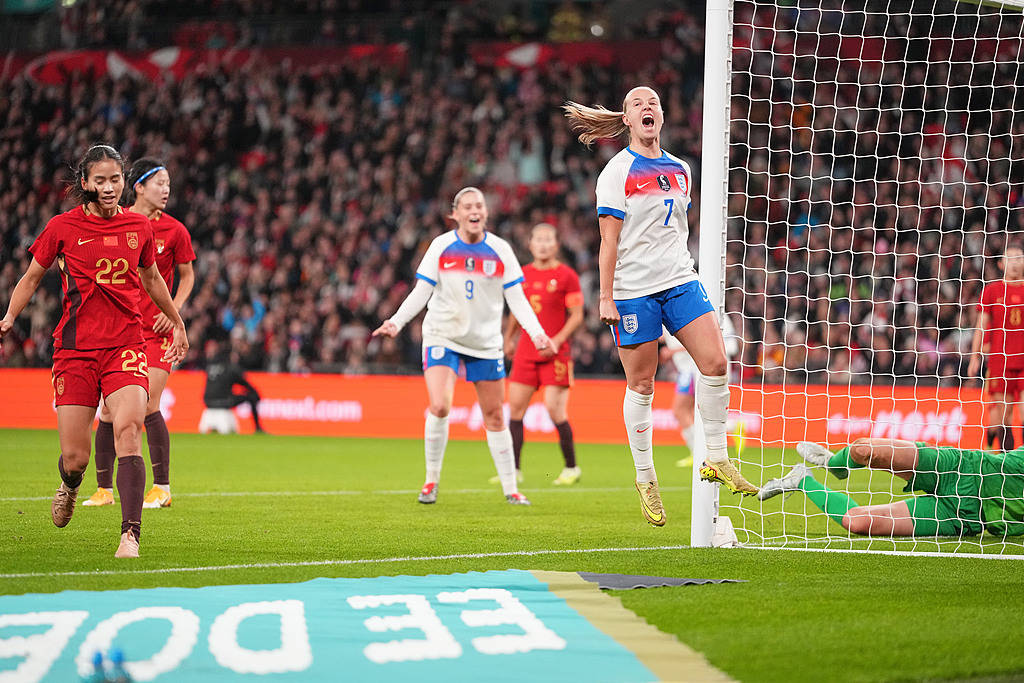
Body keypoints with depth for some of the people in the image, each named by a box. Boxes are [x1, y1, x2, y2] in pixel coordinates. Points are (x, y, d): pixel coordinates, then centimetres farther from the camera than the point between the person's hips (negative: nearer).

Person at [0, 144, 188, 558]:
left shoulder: (139, 226, 7)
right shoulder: (62, 227, 0)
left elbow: (151, 278, 25)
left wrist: (177, 323, 36)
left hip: (126, 346, 1)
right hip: (75, 348, -1)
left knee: (128, 430, -24)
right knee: (74, 457, -1)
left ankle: (131, 534, -27)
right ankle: (70, 485, 38)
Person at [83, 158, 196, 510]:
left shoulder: (174, 230, -1)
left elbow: (187, 275, 11)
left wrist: (173, 310, -4)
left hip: (156, 329, -2)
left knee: (148, 405, -11)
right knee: (109, 409, 0)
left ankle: (162, 488, -1)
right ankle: (104, 489, 11)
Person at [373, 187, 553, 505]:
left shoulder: (500, 250, -1)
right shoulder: (441, 246, -3)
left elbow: (517, 299, 0)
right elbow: (420, 293, -1)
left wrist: (537, 333, -13)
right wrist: (396, 322, -16)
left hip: (486, 342, 2)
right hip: (442, 336, -2)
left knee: (494, 416, 5)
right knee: (439, 407, -19)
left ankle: (510, 488, 16)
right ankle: (431, 480, -1)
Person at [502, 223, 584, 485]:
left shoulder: (566, 275, -4)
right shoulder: (523, 274, 10)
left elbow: (576, 316, -6)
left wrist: (557, 340, -17)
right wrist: (509, 338, 25)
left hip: (554, 353, -5)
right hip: (526, 351, 5)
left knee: (554, 409, -10)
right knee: (515, 408, 0)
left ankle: (571, 468, 4)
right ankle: (514, 469, 6)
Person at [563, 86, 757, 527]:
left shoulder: (680, 171, 12)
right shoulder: (617, 173, -5)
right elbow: (609, 240, -8)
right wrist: (606, 297, -12)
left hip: (681, 282, 5)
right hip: (633, 290, -5)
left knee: (716, 363, -10)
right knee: (641, 386, 0)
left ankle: (717, 459, 3)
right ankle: (645, 480, 13)